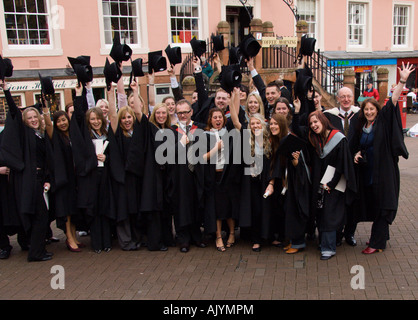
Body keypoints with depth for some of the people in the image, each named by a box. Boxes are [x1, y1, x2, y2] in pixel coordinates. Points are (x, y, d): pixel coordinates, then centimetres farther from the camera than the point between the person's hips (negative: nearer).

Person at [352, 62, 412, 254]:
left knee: (382, 204, -3)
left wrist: (402, 81, -24)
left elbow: (393, 101, -15)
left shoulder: (383, 121, -3)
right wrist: (357, 154, 1)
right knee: (371, 204, 12)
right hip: (367, 171, 6)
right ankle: (381, 236, 29)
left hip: (383, 170, -6)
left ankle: (377, 242, 2)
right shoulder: (361, 127, 11)